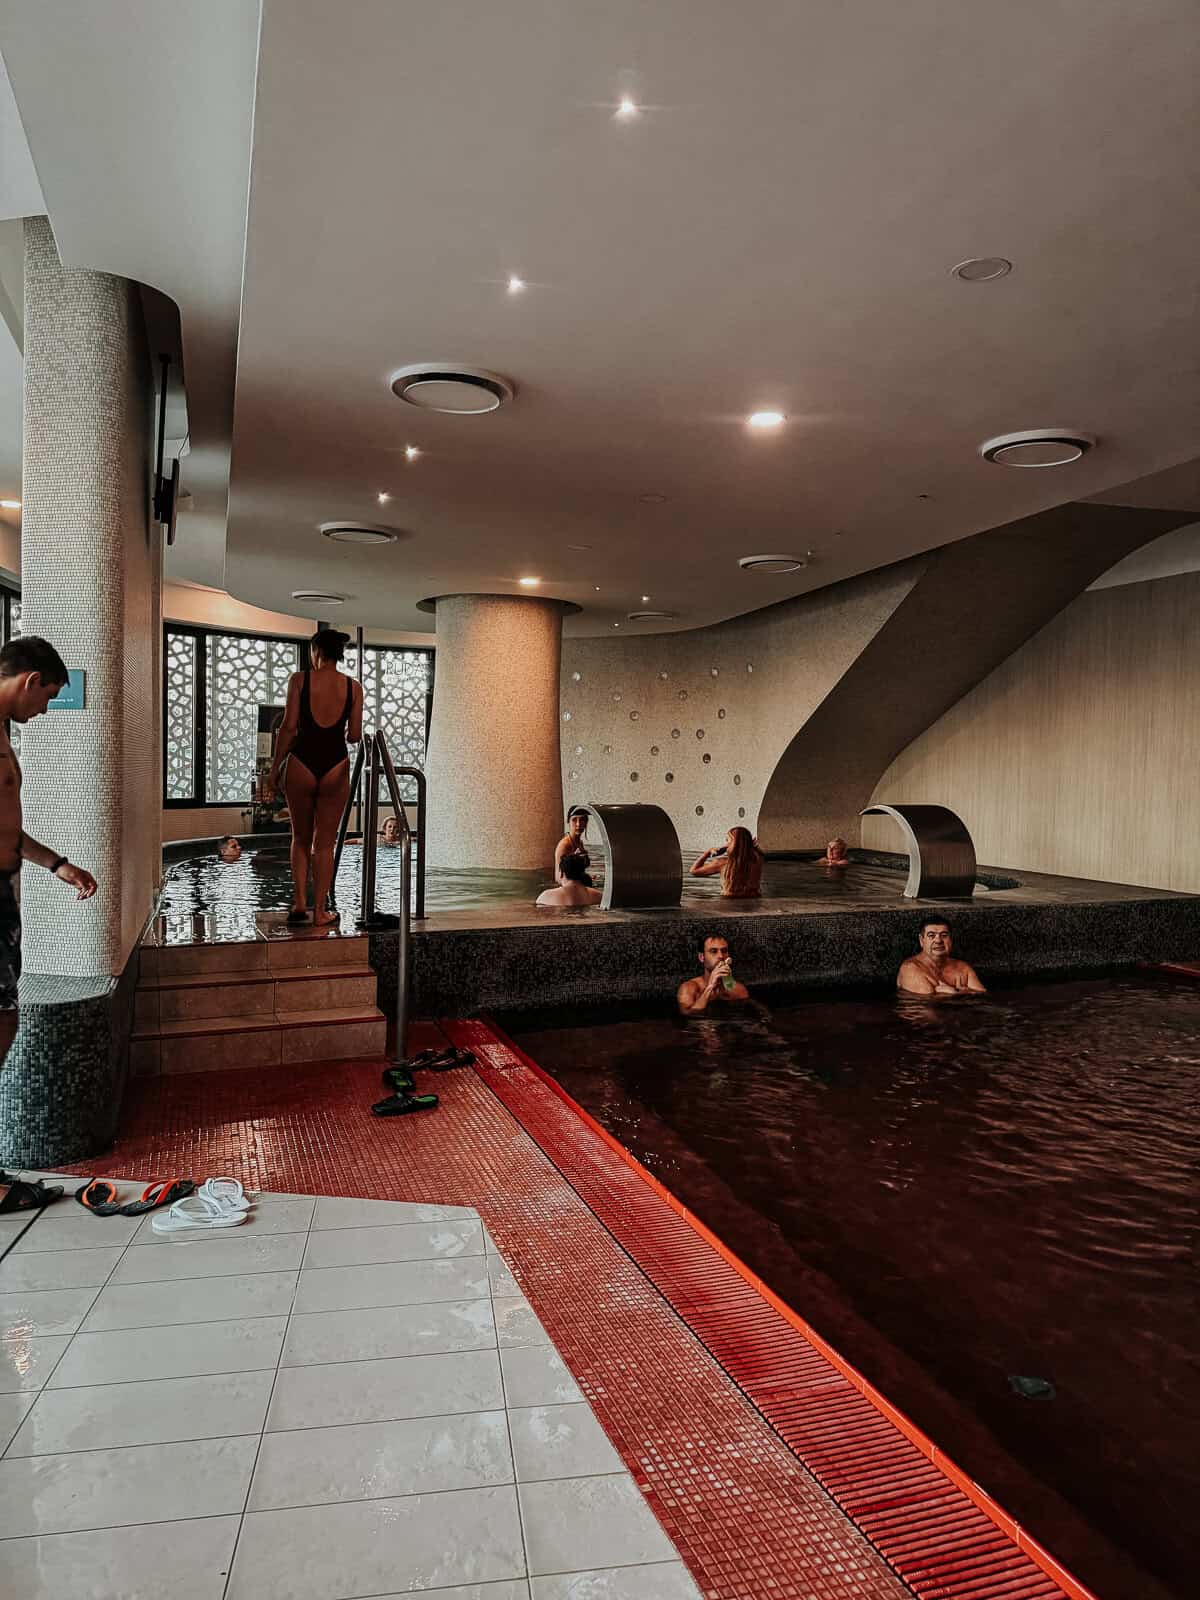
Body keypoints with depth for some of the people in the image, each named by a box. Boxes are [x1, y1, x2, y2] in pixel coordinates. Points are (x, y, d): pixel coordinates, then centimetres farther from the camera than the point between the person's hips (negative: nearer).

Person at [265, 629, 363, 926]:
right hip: (335, 766, 1)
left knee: (301, 838, 16)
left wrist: (274, 767, 1)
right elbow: (355, 736, 1)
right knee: (324, 843, 9)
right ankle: (320, 911, 10)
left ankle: (299, 903, 9)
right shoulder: (353, 687, 2)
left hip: (301, 763, -1)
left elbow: (289, 727, -6)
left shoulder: (300, 679, -3)